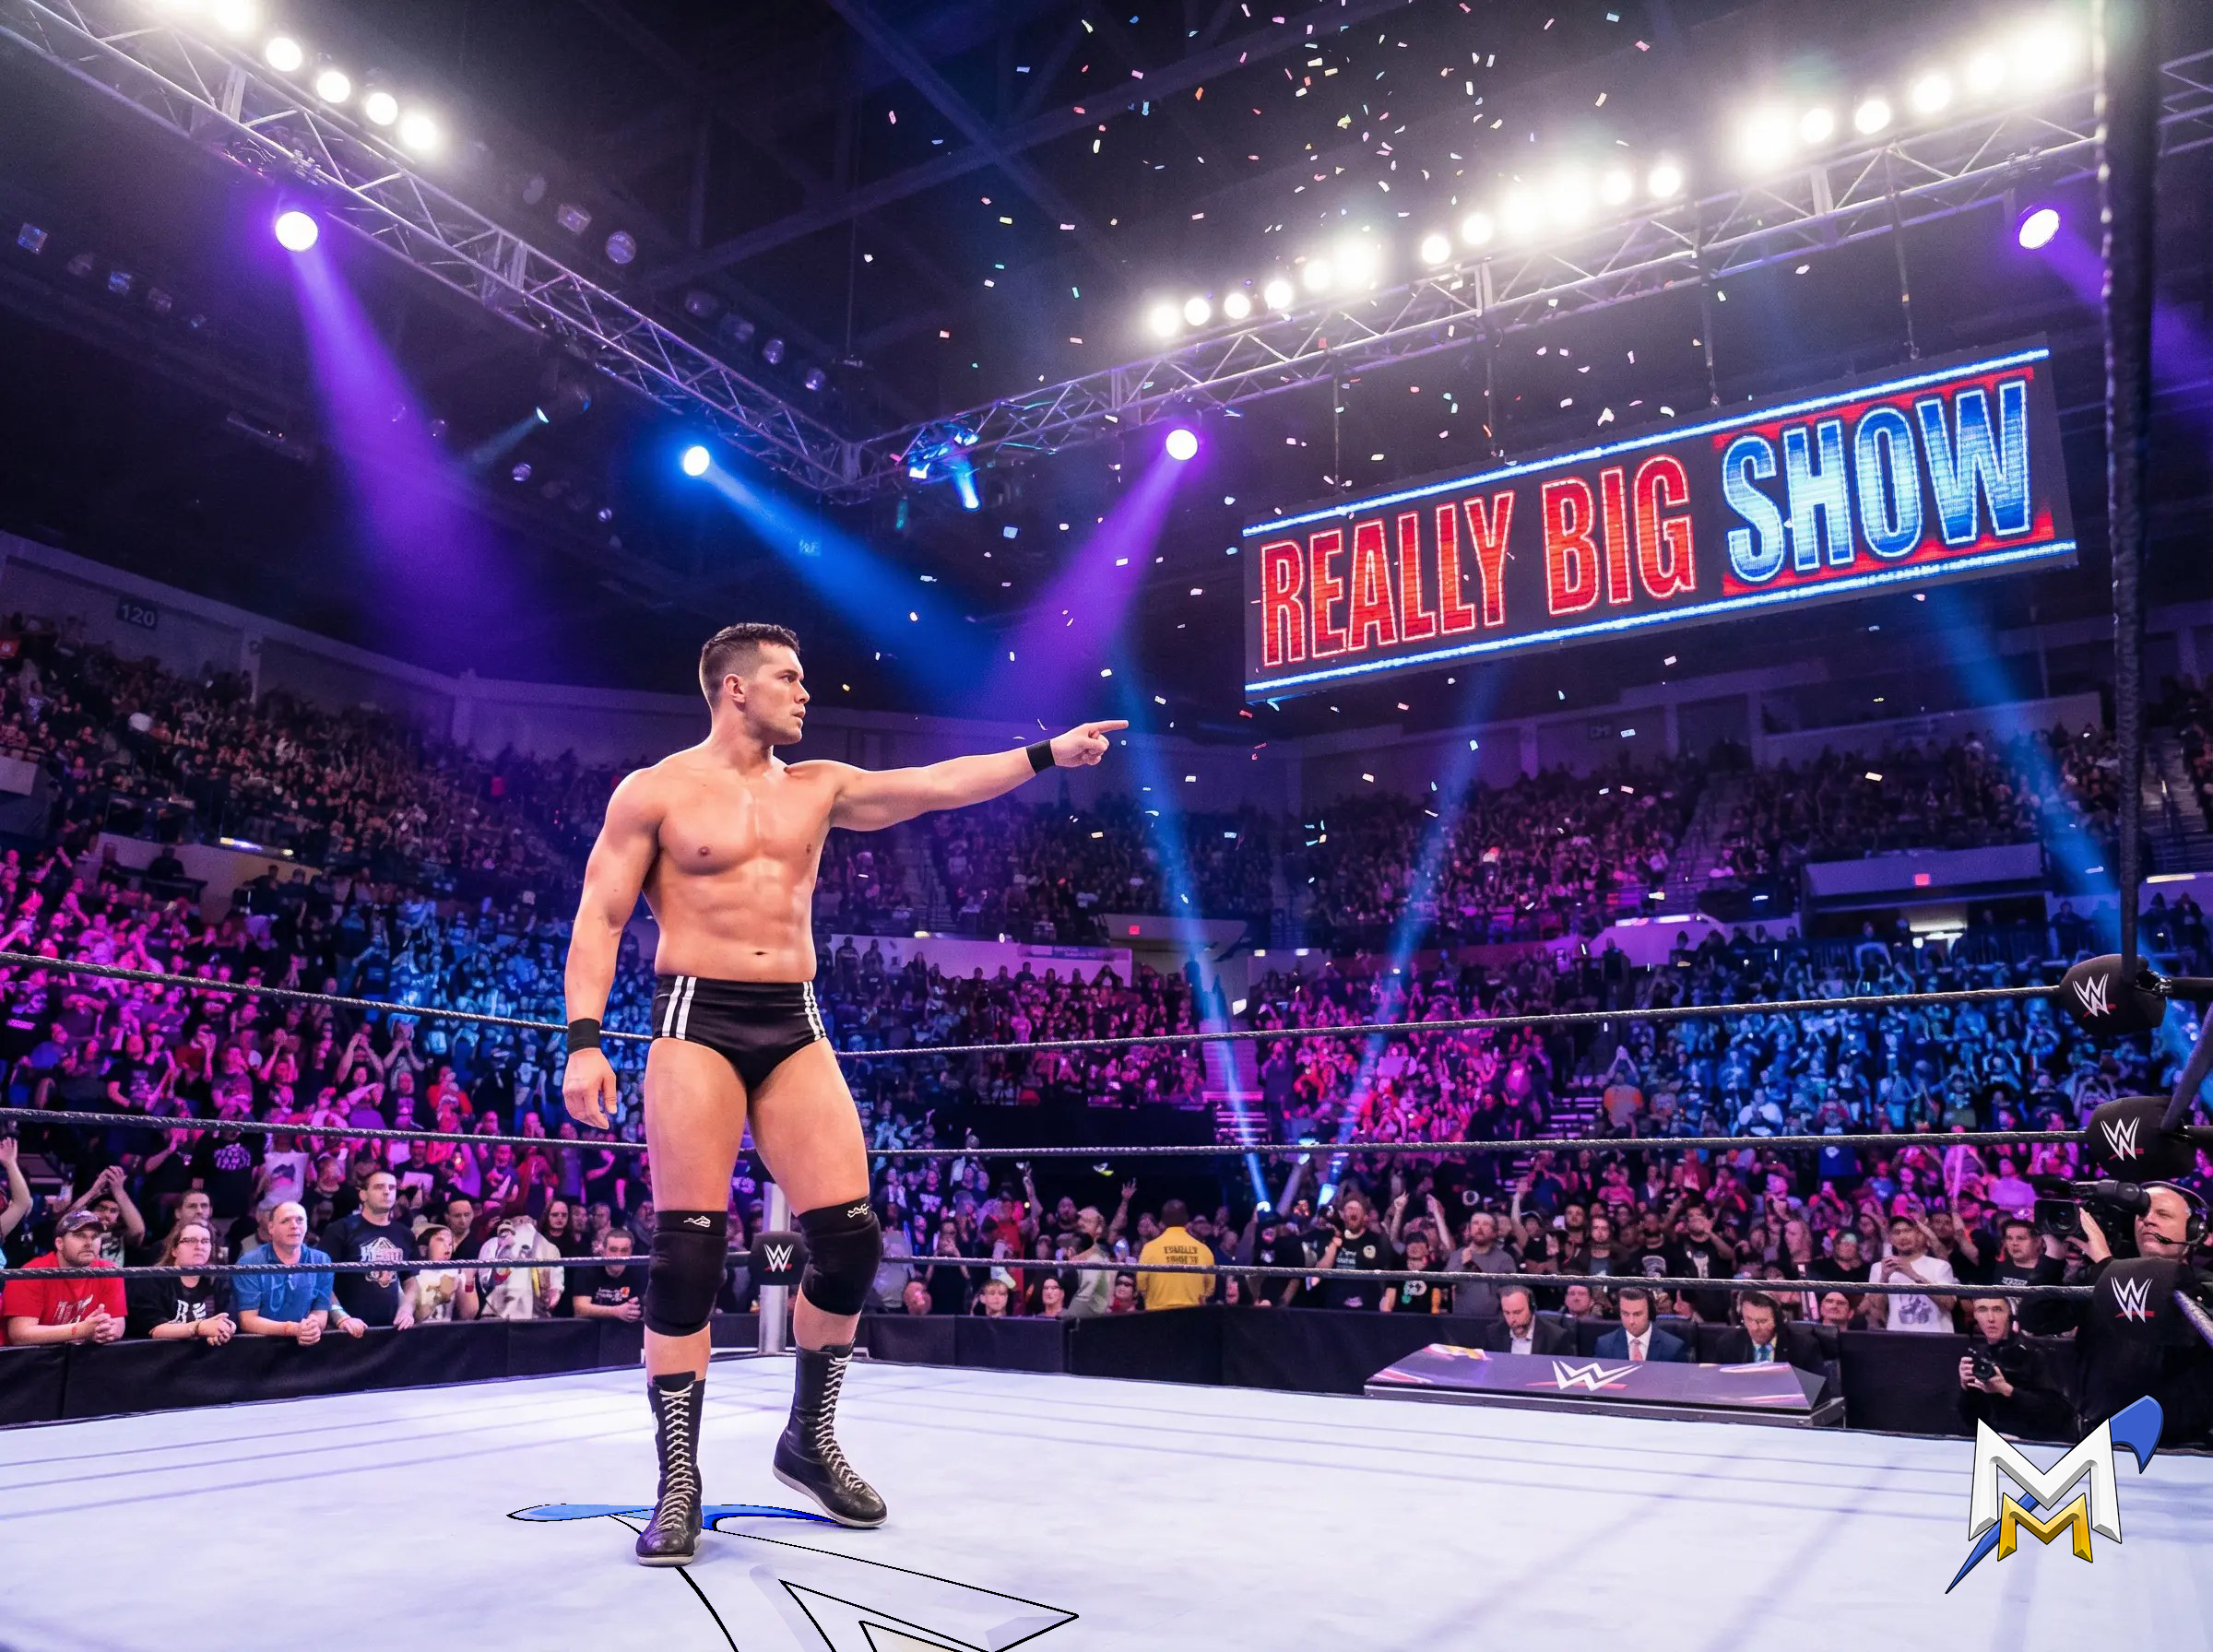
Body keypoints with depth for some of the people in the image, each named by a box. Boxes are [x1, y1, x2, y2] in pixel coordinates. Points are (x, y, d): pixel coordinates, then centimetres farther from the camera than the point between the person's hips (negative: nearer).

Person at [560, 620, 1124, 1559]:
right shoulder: (654, 792, 2)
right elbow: (599, 921, 0)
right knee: (687, 1250, -6)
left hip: (794, 1026, 4)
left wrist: (1045, 755, 1)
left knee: (850, 1237, -2)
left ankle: (810, 1441, 19)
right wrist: (583, 1041, -11)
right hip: (696, 1021, -4)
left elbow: (938, 784, 8)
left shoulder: (818, 788, 14)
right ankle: (678, 1481, 7)